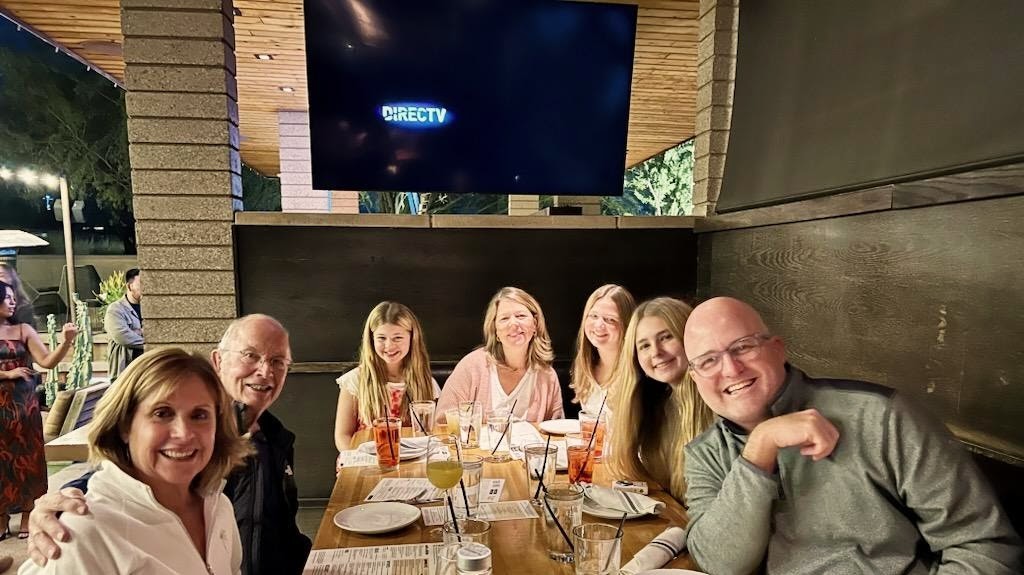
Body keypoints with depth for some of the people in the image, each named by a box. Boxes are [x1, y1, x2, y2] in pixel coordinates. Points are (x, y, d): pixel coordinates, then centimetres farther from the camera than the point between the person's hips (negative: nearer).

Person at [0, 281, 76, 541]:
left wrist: (66, 342, -21)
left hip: (23, 403, 0)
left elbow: (47, 361, -7)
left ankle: (27, 517, 15)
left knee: (26, 458, 5)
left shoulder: (23, 330, 1)